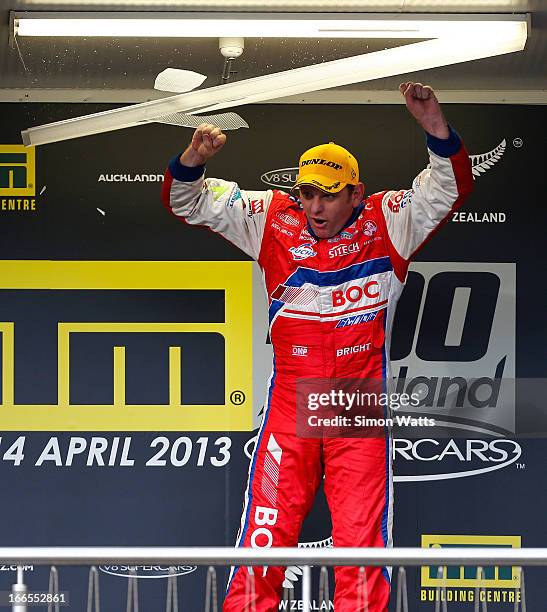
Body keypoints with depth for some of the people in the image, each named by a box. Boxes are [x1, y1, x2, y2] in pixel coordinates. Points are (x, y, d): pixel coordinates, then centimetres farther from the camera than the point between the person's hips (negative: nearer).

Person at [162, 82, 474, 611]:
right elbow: (187, 202, 5)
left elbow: (451, 189, -7)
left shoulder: (385, 223, 1)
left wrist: (436, 128, -23)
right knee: (267, 529, -1)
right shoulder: (272, 219, 3)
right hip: (290, 401, 1)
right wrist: (195, 158, -16)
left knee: (362, 538, 0)